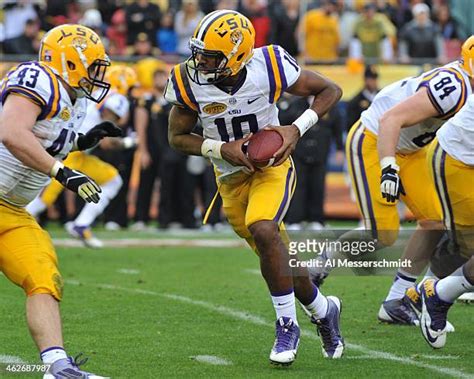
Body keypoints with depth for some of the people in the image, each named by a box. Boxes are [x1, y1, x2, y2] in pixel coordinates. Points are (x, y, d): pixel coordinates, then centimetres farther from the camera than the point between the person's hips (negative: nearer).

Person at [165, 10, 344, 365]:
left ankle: (287, 324, -14)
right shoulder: (190, 82, -17)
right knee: (278, 256, 7)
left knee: (263, 231, -30)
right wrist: (221, 149, -19)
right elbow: (177, 137, -3)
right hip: (231, 176, 3)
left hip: (272, 166, -3)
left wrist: (297, 128, -22)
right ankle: (323, 310, 36)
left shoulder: (270, 67, -22)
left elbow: (330, 90, -8)